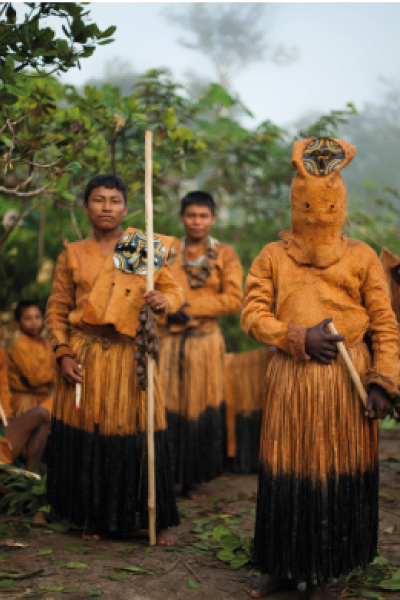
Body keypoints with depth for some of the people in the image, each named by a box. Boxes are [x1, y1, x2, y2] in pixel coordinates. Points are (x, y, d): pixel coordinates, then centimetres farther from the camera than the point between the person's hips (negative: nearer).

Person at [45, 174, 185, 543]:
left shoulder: (147, 250, 8)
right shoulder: (72, 255, 9)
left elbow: (175, 291, 8)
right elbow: (56, 309, 10)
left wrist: (164, 300, -15)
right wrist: (64, 354, -1)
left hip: (130, 356, -1)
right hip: (85, 358, 1)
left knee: (137, 435, -2)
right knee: (86, 437, 3)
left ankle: (157, 521, 11)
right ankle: (93, 517, 21)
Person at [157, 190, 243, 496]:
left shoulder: (225, 255, 8)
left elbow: (233, 299, -3)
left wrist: (191, 306, -10)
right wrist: (169, 310, -13)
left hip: (205, 340, 0)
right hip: (169, 339, 1)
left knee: (200, 406, 1)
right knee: (167, 405, -3)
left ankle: (192, 477, 12)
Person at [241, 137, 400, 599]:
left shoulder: (361, 258, 5)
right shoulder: (272, 257, 8)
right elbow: (253, 314, 1)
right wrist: (300, 338, -14)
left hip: (346, 379, -1)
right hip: (290, 378, 1)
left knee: (338, 477, 4)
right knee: (285, 474, 5)